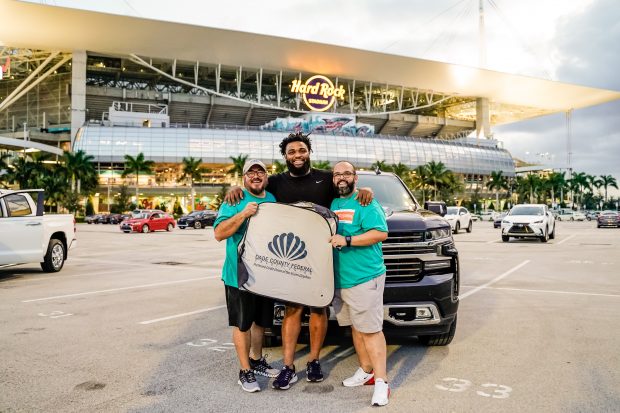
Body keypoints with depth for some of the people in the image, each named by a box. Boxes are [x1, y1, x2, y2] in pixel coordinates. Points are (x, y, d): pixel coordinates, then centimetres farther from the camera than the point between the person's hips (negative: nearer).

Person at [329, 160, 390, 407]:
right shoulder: (332, 204, 15)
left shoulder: (365, 203, -6)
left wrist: (347, 240, -22)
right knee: (356, 327, 15)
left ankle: (381, 383, -1)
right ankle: (366, 371, 28)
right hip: (341, 278, 7)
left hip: (365, 277, -7)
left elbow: (380, 233, -17)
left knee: (371, 330, -6)